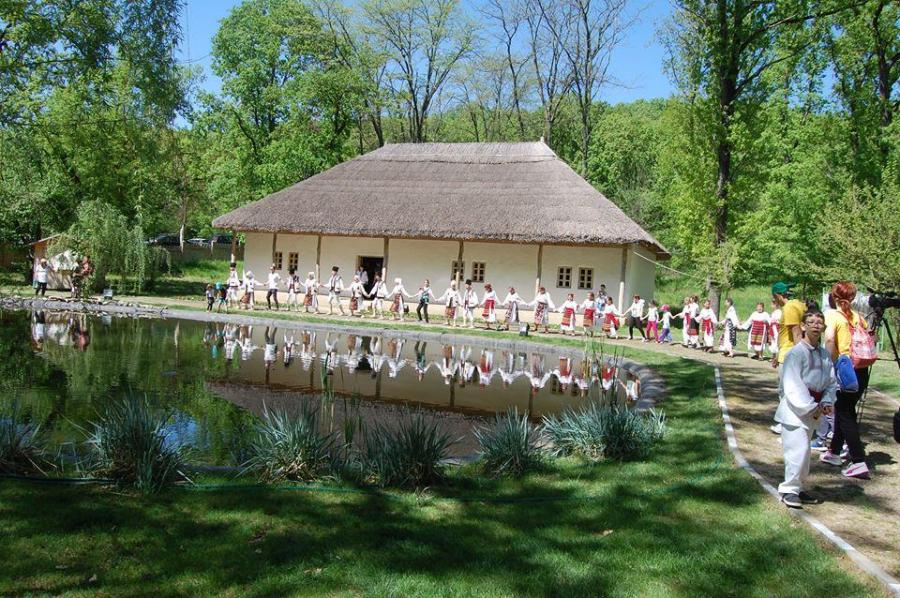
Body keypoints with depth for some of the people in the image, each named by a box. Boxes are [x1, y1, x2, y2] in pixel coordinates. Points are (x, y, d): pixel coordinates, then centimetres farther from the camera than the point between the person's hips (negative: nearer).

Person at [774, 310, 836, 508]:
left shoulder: (825, 354, 8)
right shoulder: (795, 353, -15)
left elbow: (831, 382, 10)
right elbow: (793, 387, -19)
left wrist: (826, 402, -7)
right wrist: (811, 407, -18)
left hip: (813, 409, 7)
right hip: (794, 409, -7)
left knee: (803, 451, 16)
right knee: (798, 450, -12)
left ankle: (796, 487, 29)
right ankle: (789, 490, 0)